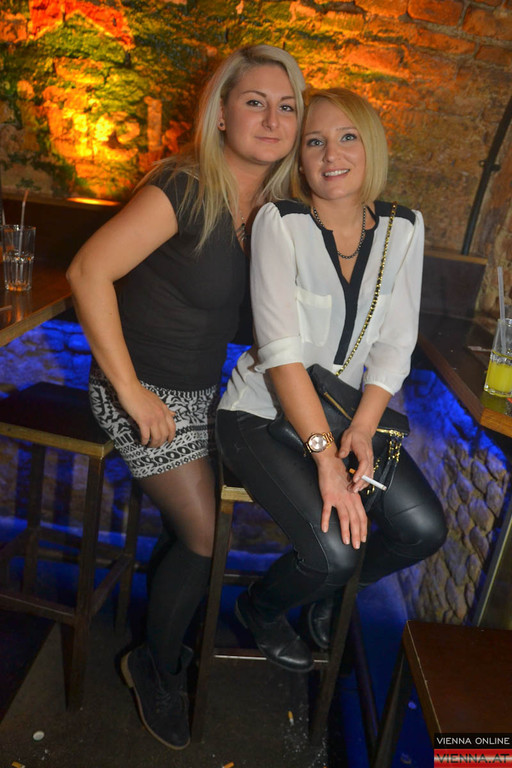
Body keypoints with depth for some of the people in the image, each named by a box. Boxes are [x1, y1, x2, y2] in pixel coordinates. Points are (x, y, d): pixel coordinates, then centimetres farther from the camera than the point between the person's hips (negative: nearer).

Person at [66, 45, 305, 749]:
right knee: (207, 537, 0)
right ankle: (155, 667, 28)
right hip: (147, 393, -7)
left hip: (201, 389, 7)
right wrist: (131, 392, -23)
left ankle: (164, 642, 42)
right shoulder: (187, 187, -22)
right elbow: (89, 271, -25)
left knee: (187, 525, 15)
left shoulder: (271, 204, 2)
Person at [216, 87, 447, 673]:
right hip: (265, 414, -5)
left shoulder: (403, 228, -1)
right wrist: (325, 457, -26)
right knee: (334, 551, -20)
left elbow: (395, 344, -1)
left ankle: (331, 593, 26)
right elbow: (282, 350, -22)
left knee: (424, 530, -7)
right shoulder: (280, 223, -15)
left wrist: (361, 430, -13)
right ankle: (258, 609, 18)